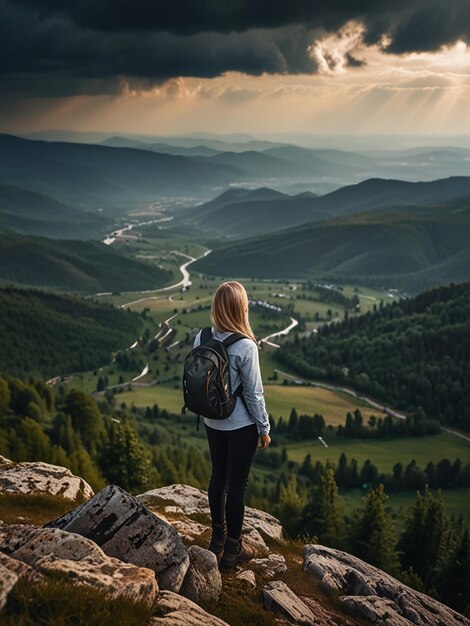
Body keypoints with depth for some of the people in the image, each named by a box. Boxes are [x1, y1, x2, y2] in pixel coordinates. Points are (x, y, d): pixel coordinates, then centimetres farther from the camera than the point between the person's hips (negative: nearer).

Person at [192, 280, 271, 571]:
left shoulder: (201, 338, -9)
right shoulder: (246, 347, -25)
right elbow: (254, 393, -17)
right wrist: (264, 429, -4)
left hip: (212, 422, 6)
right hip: (241, 426, -5)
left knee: (218, 476, 21)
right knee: (237, 484, 8)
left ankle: (218, 537, 38)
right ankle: (233, 549, 22)